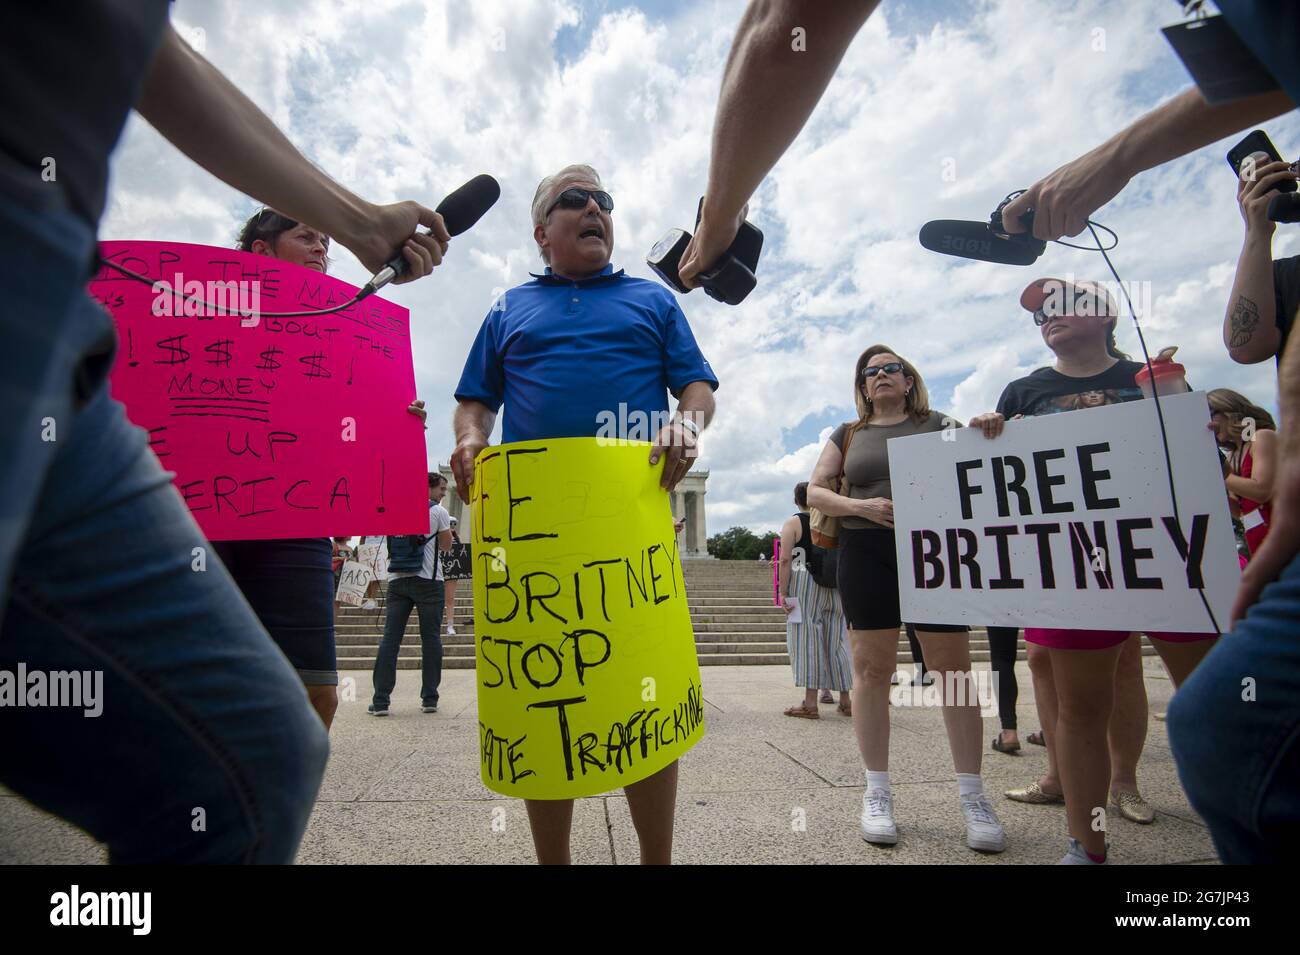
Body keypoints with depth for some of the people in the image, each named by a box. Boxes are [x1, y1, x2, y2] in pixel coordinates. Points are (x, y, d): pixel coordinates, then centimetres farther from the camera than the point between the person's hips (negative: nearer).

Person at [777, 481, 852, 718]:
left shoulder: (793, 522, -2)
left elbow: (785, 560, -11)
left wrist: (783, 593, -10)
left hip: (805, 586, -4)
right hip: (835, 590, 5)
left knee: (807, 640, -3)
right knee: (835, 642, 11)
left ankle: (810, 702, -4)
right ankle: (845, 700, 16)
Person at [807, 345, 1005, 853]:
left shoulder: (937, 425, 13)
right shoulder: (848, 435, 14)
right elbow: (814, 491, 8)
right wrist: (862, 507, -10)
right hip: (866, 554, 1)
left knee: (954, 668, 0)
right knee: (871, 669, 1)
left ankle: (972, 793, 12)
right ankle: (877, 791, 12)